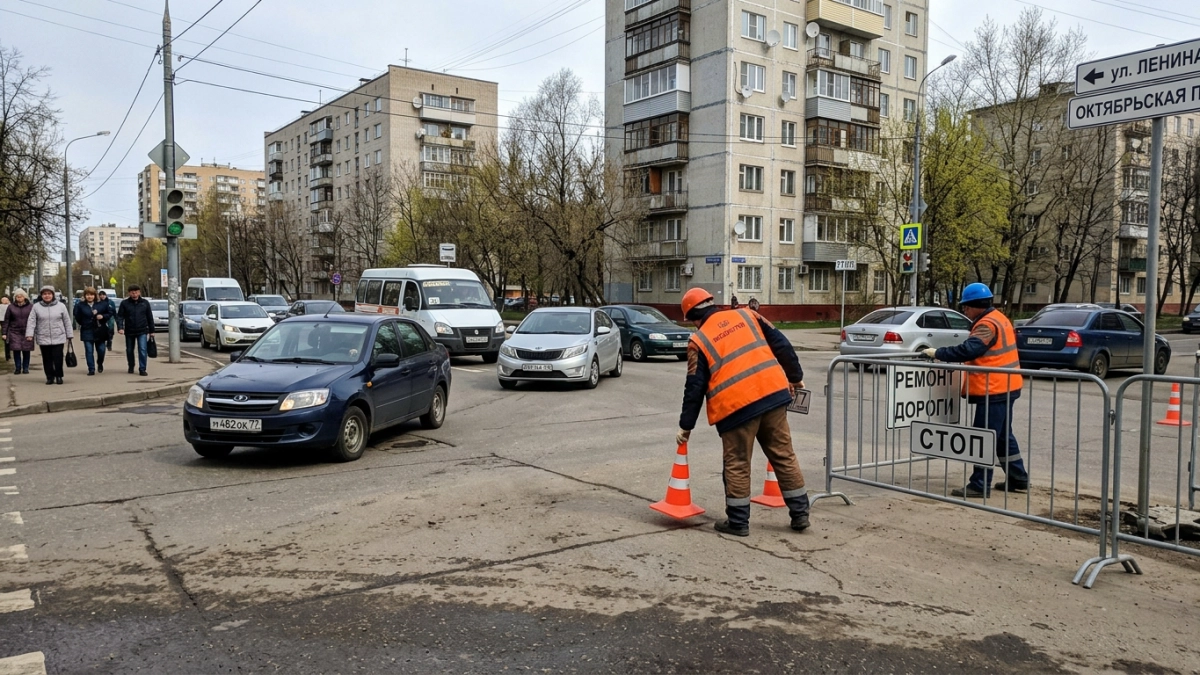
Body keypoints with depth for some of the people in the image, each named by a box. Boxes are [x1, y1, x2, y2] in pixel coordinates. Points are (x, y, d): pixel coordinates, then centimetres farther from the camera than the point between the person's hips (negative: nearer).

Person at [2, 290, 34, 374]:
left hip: (27, 333, -1)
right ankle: (17, 368, 6)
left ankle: (25, 368, 12)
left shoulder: (31, 306, 1)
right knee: (16, 350, -2)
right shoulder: (11, 307, 5)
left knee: (26, 351, 3)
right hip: (14, 332, 1)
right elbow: (6, 321, 6)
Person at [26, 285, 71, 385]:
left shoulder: (61, 306, 3)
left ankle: (59, 376, 10)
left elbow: (67, 321, 6)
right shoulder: (36, 306, 3)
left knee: (58, 358, -4)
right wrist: (29, 334, -12)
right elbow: (32, 321, -1)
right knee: (47, 359, 5)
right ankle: (50, 377, 15)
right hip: (43, 339, 1)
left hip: (59, 338, -1)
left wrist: (69, 335, 5)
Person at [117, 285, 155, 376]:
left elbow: (150, 317, 7)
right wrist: (120, 327, -18)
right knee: (129, 350, 13)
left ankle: (142, 369, -7)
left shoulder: (145, 303, 2)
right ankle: (131, 367, 32)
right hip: (129, 332, 1)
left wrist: (152, 331, 6)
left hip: (142, 331, -1)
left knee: (142, 350, -11)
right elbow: (120, 316, -3)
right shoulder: (124, 303, 0)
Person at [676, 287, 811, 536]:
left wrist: (686, 426, 11)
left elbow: (694, 388, 4)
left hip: (737, 405, -4)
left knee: (737, 464, 8)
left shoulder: (699, 341, 4)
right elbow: (781, 345, 11)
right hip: (773, 393, 4)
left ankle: (737, 521, 13)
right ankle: (800, 513, 19)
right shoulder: (746, 316, 14)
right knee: (784, 456, 13)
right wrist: (795, 377, 21)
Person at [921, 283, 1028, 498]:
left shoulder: (987, 324, -17)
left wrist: (938, 353, -20)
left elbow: (968, 350, -28)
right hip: (1004, 387, 11)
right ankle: (1018, 479, 27)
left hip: (994, 390, -11)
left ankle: (980, 485, -1)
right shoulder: (998, 319, 16)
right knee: (1003, 436, 19)